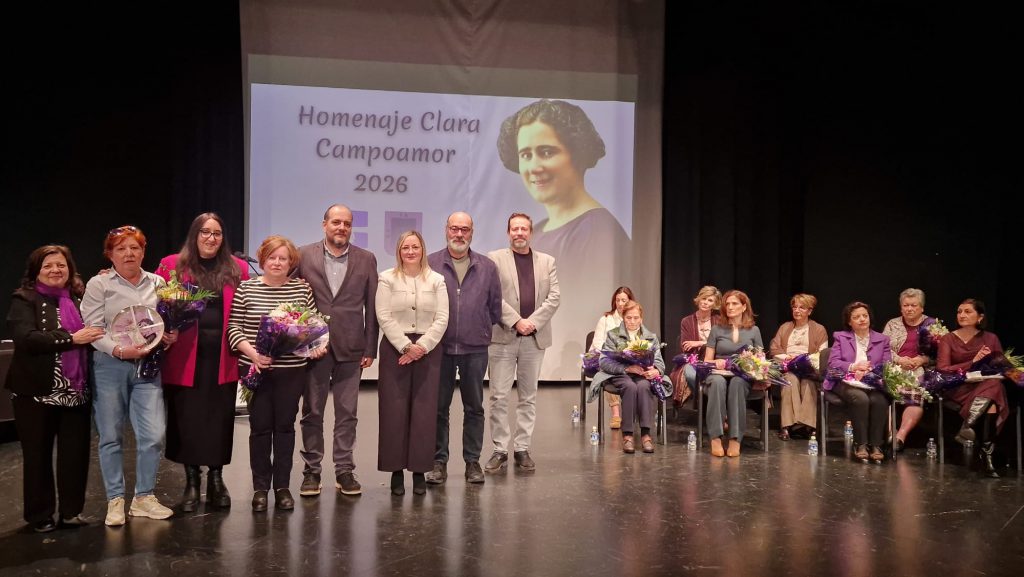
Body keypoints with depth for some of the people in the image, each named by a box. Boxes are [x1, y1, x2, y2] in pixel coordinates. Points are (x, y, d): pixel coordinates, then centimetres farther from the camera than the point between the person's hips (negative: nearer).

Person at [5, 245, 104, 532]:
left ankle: (72, 510, 21)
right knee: (38, 454, 8)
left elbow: (95, 332, 14)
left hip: (76, 390, 4)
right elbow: (25, 338, -19)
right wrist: (71, 338, -23)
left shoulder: (79, 299, 10)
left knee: (76, 452, 7)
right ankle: (40, 515, 21)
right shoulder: (24, 300, -5)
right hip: (37, 391, -4)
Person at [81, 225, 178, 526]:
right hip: (109, 366, -2)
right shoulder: (99, 284, 0)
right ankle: (115, 500, 17)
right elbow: (92, 329, -7)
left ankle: (144, 497, 14)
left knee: (153, 434, -3)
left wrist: (171, 336, -2)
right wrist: (120, 350, -19)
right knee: (111, 436, 5)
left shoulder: (157, 283, 11)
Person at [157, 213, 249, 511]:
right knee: (187, 419, 6)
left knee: (221, 419, 6)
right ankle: (192, 481, 21)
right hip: (186, 358, -1)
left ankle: (216, 478, 21)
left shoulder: (237, 269, 7)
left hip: (223, 358, 1)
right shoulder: (172, 265, 3)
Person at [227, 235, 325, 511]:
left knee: (285, 425, 7)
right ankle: (260, 487, 17)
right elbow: (233, 327, -1)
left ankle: (282, 486, 17)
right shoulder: (246, 289, 1)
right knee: (260, 426, 5)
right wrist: (252, 353, -14)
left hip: (291, 369, 1)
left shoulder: (302, 289, 4)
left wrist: (318, 346, -9)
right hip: (255, 368, -1)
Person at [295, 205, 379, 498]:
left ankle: (344, 470, 16)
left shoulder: (366, 260, 4)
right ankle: (312, 471, 17)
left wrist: (370, 349, 1)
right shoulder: (304, 256, 2)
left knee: (347, 413, 6)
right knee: (312, 412, 7)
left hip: (350, 349, 1)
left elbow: (371, 306, 4)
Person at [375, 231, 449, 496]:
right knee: (395, 410, -2)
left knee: (424, 411, 0)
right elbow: (384, 317, -4)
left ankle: (420, 471, 7)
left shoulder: (436, 280, 8)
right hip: (395, 349, -1)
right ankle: (397, 471, 5)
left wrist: (422, 346, -10)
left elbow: (442, 318, 2)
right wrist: (406, 346, -11)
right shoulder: (387, 279, 4)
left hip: (428, 350, 1)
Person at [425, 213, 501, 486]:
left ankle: (473, 461, 18)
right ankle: (439, 461, 15)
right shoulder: (430, 264, -2)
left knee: (474, 407, 9)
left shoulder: (487, 267, 5)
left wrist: (484, 330, 12)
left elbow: (495, 306, 12)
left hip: (475, 348, 2)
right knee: (439, 406, 5)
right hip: (439, 348, -1)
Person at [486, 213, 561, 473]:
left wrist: (533, 321, -10)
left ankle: (522, 449, 14)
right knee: (499, 397, -1)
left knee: (529, 397, 7)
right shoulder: (494, 259, 3)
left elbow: (554, 297, 3)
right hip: (503, 337, -3)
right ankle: (500, 450, 6)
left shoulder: (547, 261, 12)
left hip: (535, 338, 3)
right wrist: (516, 321, -14)